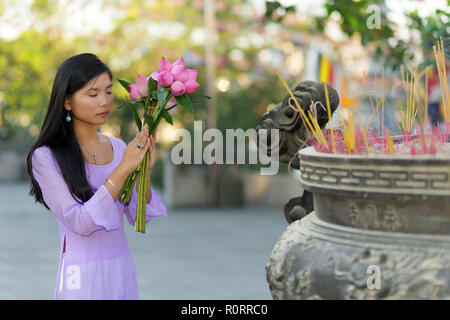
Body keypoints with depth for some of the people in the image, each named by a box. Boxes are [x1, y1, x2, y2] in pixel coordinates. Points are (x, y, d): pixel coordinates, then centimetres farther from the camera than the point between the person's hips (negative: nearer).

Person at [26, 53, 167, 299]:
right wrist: (123, 169, -21)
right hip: (82, 276, -5)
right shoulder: (46, 157, -10)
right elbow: (80, 222, -18)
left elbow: (139, 217, 3)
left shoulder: (118, 148, 5)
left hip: (123, 270, 5)